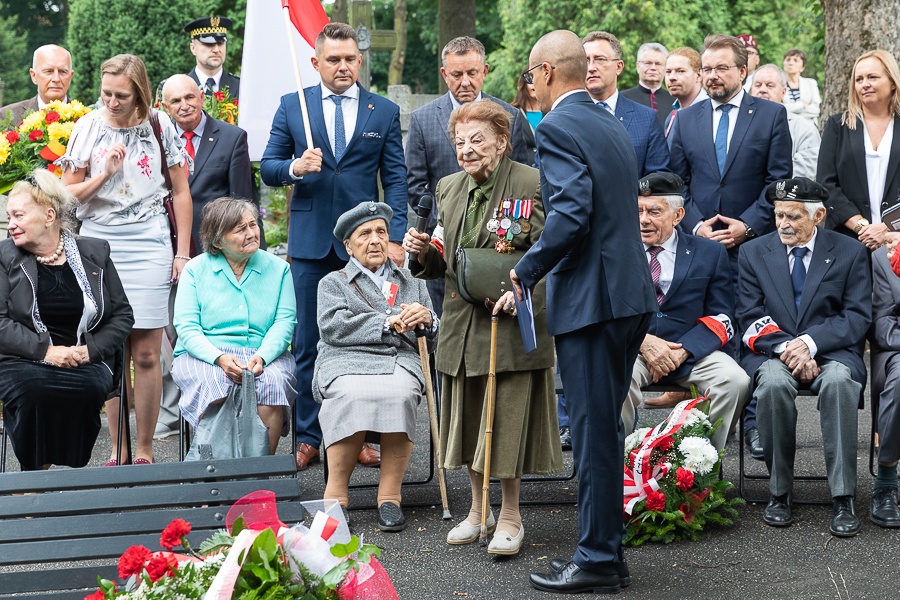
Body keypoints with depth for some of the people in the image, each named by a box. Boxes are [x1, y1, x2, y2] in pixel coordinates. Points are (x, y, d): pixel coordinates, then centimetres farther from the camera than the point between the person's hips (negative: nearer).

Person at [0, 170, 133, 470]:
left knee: (88, 388, -34)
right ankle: (35, 472, -16)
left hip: (85, 362, 1)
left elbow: (122, 315, 12)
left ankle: (74, 469, -16)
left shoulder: (94, 254, 11)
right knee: (32, 388, -36)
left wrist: (90, 350, -5)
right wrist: (45, 350, -15)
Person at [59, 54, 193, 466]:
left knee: (146, 354, -2)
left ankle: (145, 450, 7)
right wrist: (104, 174, -10)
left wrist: (183, 253, 5)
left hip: (147, 243, -1)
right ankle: (117, 450, 9)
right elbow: (67, 194, 7)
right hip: (98, 242, 1)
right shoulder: (87, 127, 4)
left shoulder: (159, 126, 2)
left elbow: (180, 192, 8)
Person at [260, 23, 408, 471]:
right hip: (310, 242, 0)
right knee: (306, 344, 2)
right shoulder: (291, 106, 7)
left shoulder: (385, 112, 7)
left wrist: (396, 237, -4)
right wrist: (295, 167, -15)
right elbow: (268, 167, 7)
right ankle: (307, 438, 9)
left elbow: (395, 179, 5)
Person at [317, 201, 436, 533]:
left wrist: (426, 319, -4)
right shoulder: (333, 283, 21)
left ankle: (390, 496, -29)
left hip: (399, 361, 2)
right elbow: (333, 326, 0)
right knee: (354, 395, -37)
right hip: (346, 363, -2)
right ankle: (336, 493, -28)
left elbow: (437, 333, 21)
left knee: (400, 394, -35)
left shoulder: (412, 283, 30)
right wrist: (390, 323, -7)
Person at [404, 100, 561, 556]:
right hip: (462, 320, 6)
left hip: (511, 320, -6)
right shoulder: (448, 188, 11)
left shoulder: (531, 185, -9)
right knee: (468, 416, 13)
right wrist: (423, 251, -5)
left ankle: (509, 517, 13)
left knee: (507, 420, -2)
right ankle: (478, 509, 28)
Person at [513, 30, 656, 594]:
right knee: (606, 427, 16)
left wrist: (527, 271, -13)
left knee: (594, 431, -3)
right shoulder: (612, 125, 17)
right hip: (632, 294, 9)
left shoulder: (558, 128, -12)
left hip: (592, 299, -9)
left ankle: (597, 561, 4)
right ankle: (608, 549, 23)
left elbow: (570, 214, -23)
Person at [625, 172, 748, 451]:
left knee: (736, 381, -27)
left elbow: (721, 318, 5)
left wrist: (681, 352, -13)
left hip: (692, 351, 1)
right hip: (632, 349, -1)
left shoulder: (710, 253, 11)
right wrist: (644, 341, -15)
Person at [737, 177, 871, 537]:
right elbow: (750, 318, 3)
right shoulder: (753, 254, 10)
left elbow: (858, 317, -1)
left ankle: (844, 500, -32)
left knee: (838, 380, -36)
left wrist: (810, 342, -17)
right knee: (773, 382, -35)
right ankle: (779, 492, -21)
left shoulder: (850, 252, 6)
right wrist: (785, 348, -16)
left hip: (831, 351, -1)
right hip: (772, 353, 1)